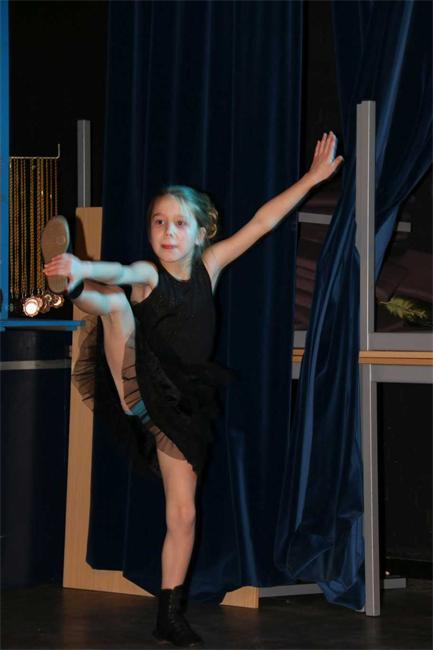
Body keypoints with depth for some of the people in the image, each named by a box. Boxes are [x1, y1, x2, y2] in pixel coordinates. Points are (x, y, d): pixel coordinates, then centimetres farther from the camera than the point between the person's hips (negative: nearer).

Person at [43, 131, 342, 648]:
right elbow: (118, 272, -32)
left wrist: (311, 178, 6)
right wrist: (81, 270, -55)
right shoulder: (147, 275, -8)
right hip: (147, 387, -3)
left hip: (185, 403, 3)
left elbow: (261, 223, 6)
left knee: (183, 515, 6)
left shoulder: (208, 267, 4)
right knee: (114, 303, -25)